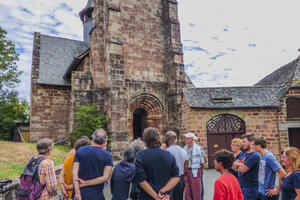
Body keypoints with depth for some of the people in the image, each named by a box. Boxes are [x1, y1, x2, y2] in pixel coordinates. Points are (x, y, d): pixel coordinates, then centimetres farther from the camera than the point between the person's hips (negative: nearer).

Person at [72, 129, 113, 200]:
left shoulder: (80, 151, 0)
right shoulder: (107, 155, -6)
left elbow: (74, 173, -7)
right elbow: (105, 177, -12)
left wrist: (77, 193, -8)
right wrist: (85, 183, -8)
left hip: (81, 193, 2)